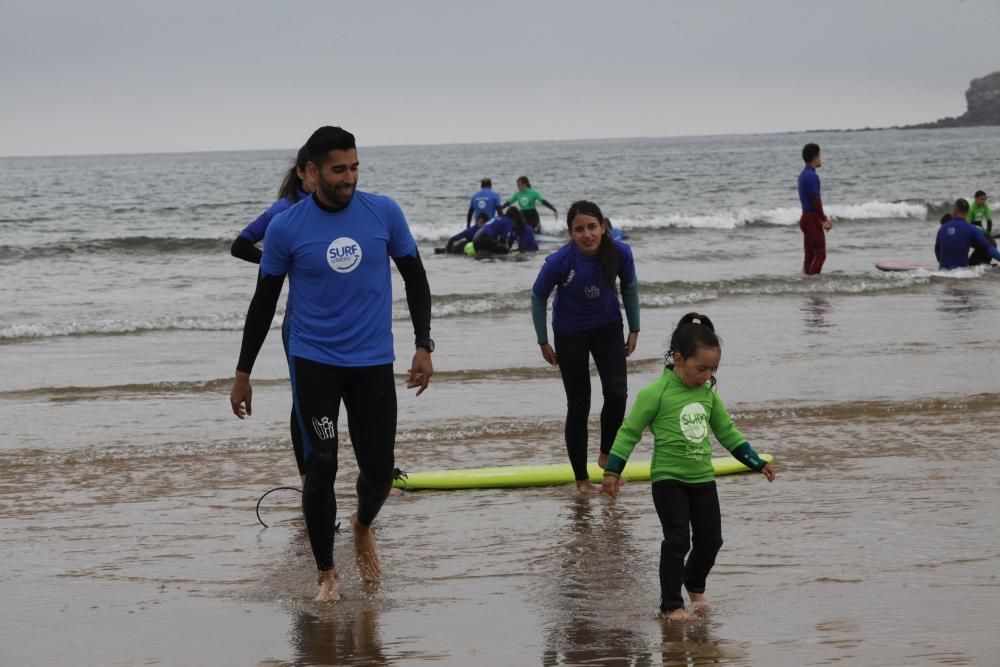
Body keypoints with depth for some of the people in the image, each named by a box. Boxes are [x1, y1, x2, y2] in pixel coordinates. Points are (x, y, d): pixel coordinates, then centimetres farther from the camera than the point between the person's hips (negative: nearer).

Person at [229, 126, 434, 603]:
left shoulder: (384, 214, -4)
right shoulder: (285, 228, -7)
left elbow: (415, 279, 7)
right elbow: (263, 303, 2)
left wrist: (423, 345, 0)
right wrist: (243, 373, 3)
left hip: (373, 362, 2)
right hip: (313, 362, -2)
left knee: (379, 471, 4)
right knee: (321, 464, -10)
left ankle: (363, 527, 39)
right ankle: (325, 572, 7)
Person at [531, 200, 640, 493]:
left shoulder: (620, 253, -22)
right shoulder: (559, 262, -28)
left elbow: (630, 287, 0)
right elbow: (538, 298, -10)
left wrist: (634, 330, 5)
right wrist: (543, 343, -2)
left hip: (608, 327, 2)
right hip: (570, 333, -2)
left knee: (617, 393, -14)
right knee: (578, 406, 1)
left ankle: (607, 455, 12)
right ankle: (581, 478, 15)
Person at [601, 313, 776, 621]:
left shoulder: (708, 394, 5)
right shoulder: (656, 393, -13)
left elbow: (727, 432, 15)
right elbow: (630, 431, -8)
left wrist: (757, 463, 13)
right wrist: (612, 470, -10)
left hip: (703, 480, 6)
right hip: (668, 480, -6)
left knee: (711, 539, 8)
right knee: (677, 541, -8)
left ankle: (695, 585, 35)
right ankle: (671, 604, 3)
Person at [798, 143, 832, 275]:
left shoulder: (804, 174, 14)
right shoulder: (812, 176, -17)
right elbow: (816, 201, -19)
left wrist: (823, 218, 20)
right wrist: (824, 220, -11)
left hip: (806, 218, 10)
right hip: (812, 219, -10)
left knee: (810, 255, 11)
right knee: (820, 255, -9)